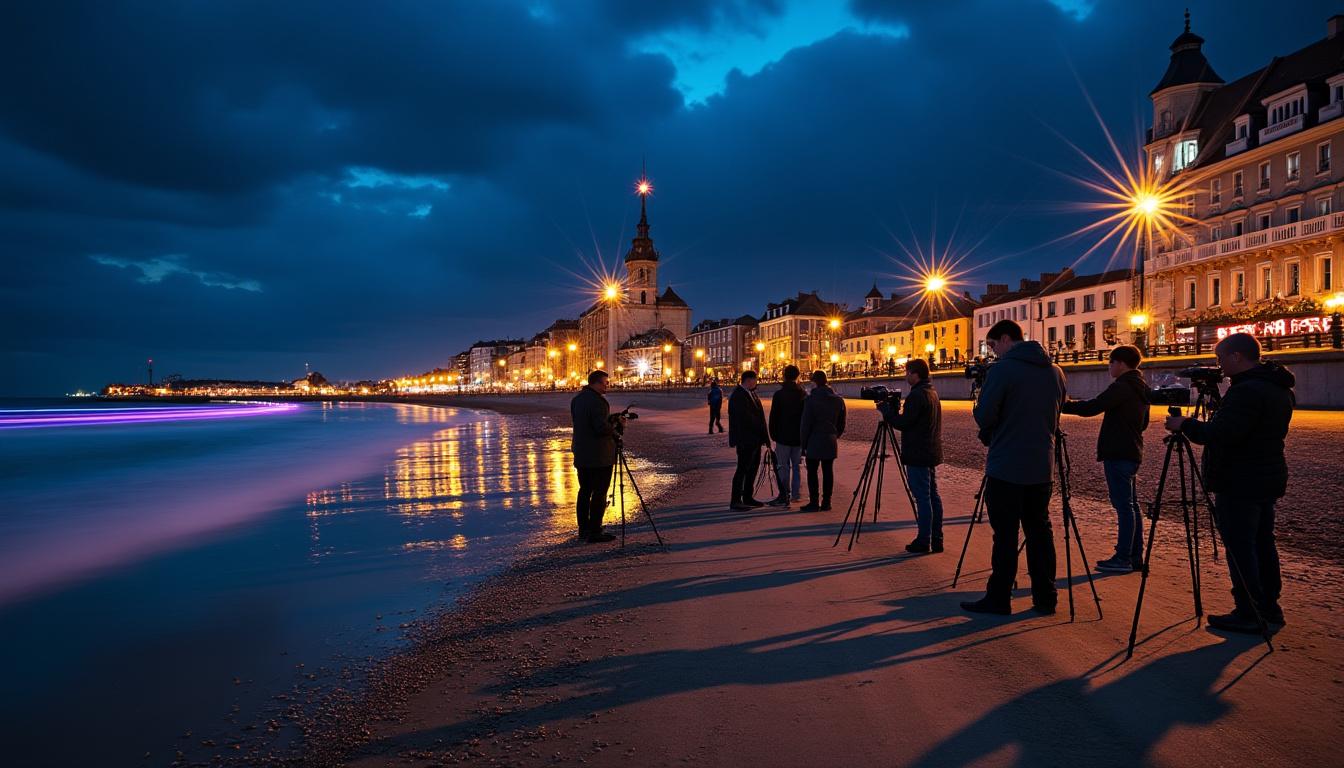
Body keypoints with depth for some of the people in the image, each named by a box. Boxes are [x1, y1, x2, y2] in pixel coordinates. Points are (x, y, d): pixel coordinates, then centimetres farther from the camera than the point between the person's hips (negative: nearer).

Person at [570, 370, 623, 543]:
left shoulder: (576, 399, 10)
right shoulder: (597, 401, -19)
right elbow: (602, 428, -24)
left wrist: (612, 420, 12)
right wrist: (616, 424, -6)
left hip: (581, 454, 9)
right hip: (599, 456, -9)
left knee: (584, 491, 15)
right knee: (599, 493, -2)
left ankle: (583, 529, 22)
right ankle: (594, 532, 0)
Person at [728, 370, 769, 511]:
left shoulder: (750, 393, 14)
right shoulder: (738, 396, -16)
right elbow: (746, 417, -21)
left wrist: (763, 435, 8)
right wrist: (763, 432, -15)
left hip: (754, 438, 10)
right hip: (745, 439, -10)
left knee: (753, 467, 14)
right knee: (743, 469, -7)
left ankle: (747, 498, 23)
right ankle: (735, 501, -1)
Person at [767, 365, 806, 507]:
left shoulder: (779, 394, -9)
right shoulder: (803, 394, 3)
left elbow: (774, 416, -8)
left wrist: (773, 434, 2)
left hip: (783, 436, -4)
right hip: (799, 436, 4)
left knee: (783, 466, -1)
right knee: (797, 466, 15)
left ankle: (784, 496, -3)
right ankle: (797, 494, 20)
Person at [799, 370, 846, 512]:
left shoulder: (810, 399, -11)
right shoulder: (838, 400, 7)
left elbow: (805, 424, -9)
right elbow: (842, 424, 12)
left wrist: (803, 443, -2)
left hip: (814, 443, -5)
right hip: (831, 443, 5)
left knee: (812, 472, 1)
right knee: (828, 471, 8)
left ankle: (814, 503, 1)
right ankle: (826, 502, 12)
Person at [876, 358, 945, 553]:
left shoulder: (917, 395, -16)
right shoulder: (932, 393, 15)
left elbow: (902, 423, -17)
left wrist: (885, 408, -4)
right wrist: (894, 408, 12)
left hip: (917, 455, -10)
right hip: (931, 453, 10)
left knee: (922, 497, -6)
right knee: (932, 495, 11)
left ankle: (923, 541, -2)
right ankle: (936, 540, 16)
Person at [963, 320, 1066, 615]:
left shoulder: (1001, 370, -13)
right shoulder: (1054, 371, 9)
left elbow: (983, 417, -15)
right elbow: (1054, 418, 18)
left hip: (1006, 468, -6)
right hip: (1041, 467, 6)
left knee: (1005, 535, 0)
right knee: (1039, 531, 13)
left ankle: (998, 599, 8)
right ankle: (1045, 597, 19)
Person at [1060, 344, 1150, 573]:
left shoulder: (1121, 387, -15)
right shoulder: (1141, 388, 15)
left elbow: (1092, 408, -24)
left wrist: (1064, 405, -15)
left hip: (1117, 454, -9)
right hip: (1133, 453, 10)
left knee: (1123, 506, -7)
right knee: (1131, 505, 12)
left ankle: (1123, 559, -3)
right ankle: (1135, 556, 16)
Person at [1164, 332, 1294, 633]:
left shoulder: (1247, 391, -22)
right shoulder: (1280, 389, 12)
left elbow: (1221, 435, -27)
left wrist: (1185, 424, -14)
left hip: (1239, 486, -10)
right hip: (1268, 480, 10)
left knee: (1240, 547, -2)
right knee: (1262, 543, 17)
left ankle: (1249, 615, 4)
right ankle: (1269, 608, 25)